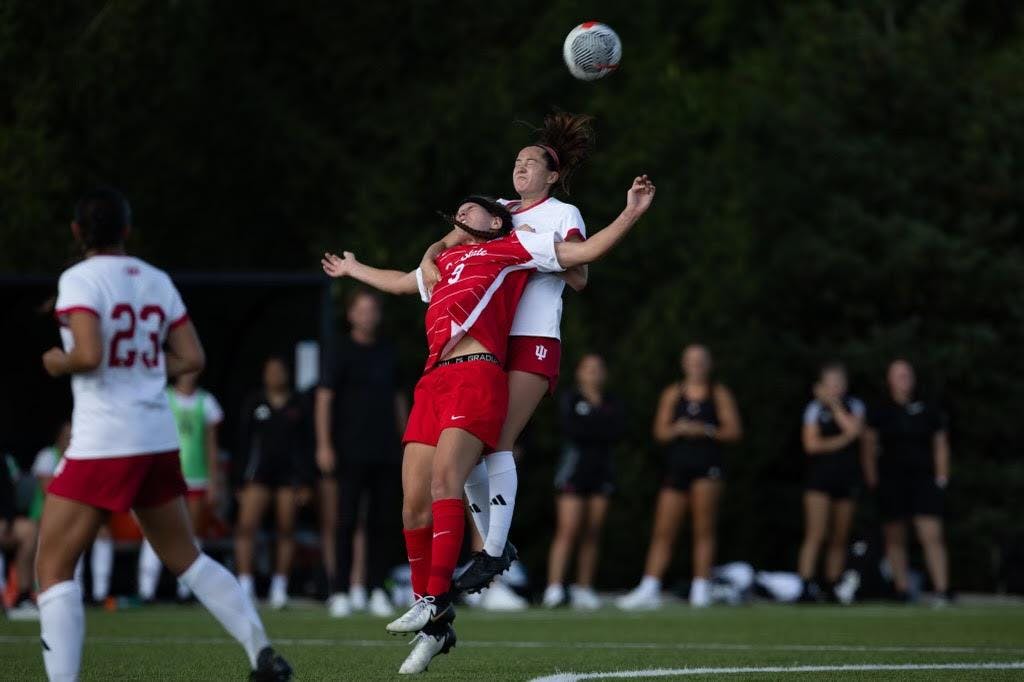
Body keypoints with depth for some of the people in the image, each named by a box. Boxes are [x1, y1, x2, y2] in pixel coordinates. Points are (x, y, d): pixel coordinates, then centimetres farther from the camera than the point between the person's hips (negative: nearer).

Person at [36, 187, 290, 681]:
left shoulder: (80, 279, -9)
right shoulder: (156, 281, 10)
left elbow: (89, 355, -22)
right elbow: (192, 358, 9)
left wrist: (58, 363, -2)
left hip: (101, 444, -6)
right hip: (159, 438, 6)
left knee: (52, 567, 1)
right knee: (184, 556, 21)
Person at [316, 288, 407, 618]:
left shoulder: (388, 352, 15)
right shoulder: (342, 353, -1)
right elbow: (324, 397, -5)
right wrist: (324, 445, -12)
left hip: (387, 454, 5)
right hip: (353, 453, -5)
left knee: (381, 523, 4)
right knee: (347, 521, -5)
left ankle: (377, 591, 7)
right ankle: (340, 593, -3)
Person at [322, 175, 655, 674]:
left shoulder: (511, 247, 15)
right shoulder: (446, 261, 33)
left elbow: (584, 253, 12)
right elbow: (401, 282, 53)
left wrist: (631, 213, 3)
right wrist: (353, 269, 67)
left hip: (476, 374, -6)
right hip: (433, 379, 6)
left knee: (445, 478, -26)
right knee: (414, 504, -3)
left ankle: (437, 601, -31)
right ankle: (434, 630, 3)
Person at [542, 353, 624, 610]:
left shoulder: (611, 404, 14)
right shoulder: (570, 399, 3)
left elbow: (617, 431, -3)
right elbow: (571, 428, -13)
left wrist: (587, 425, -8)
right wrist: (601, 424, -6)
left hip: (601, 472, 4)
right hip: (574, 467, -4)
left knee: (592, 535, 3)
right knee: (568, 530, -14)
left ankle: (584, 589, 6)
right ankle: (554, 587, -19)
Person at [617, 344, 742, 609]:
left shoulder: (719, 394, 7)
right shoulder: (672, 394, 12)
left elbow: (734, 431, 2)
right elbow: (660, 431, 7)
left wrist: (705, 430, -13)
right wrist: (677, 430, -14)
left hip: (708, 465, -2)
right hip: (677, 465, 2)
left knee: (704, 529, -11)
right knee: (663, 531, -1)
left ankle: (701, 588, -8)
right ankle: (649, 589, -1)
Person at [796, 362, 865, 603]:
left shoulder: (854, 406, 10)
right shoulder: (815, 409, 4)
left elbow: (854, 429, -10)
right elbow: (811, 444, -6)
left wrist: (834, 404, -7)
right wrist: (842, 440, -9)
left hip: (847, 478, 3)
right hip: (820, 477, -3)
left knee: (840, 538, 5)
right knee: (815, 535, -13)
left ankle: (831, 588, 11)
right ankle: (807, 586, -18)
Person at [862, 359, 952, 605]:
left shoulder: (929, 411, 9)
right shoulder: (879, 412, 7)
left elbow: (941, 446, 13)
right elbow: (869, 447, 9)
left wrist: (941, 478, 5)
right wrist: (872, 480, 0)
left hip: (923, 479, -1)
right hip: (891, 481, 1)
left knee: (931, 536, -12)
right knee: (894, 538, 2)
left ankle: (942, 591, -17)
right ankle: (902, 589, 9)